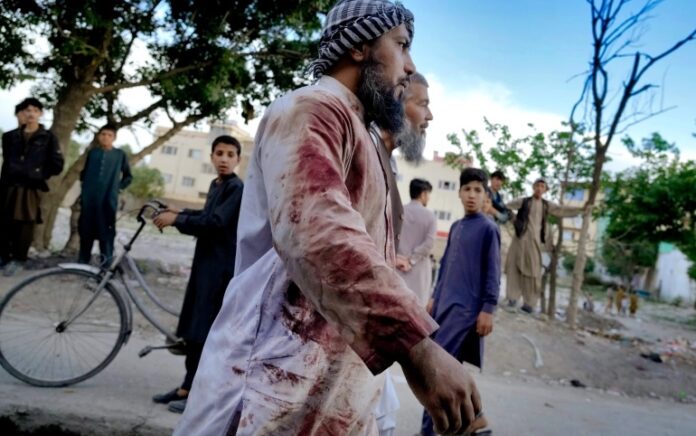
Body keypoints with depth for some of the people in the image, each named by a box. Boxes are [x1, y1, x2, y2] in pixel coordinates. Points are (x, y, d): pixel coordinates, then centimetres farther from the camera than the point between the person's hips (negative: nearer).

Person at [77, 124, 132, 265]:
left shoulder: (120, 155, 2)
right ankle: (82, 262, 19)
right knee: (86, 232, 8)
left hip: (108, 201, -3)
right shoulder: (92, 152, 9)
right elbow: (84, 173, 21)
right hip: (88, 200, 3)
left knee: (106, 233, -3)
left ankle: (106, 265, 2)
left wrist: (118, 187, 0)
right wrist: (86, 186, 8)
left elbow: (128, 177, 11)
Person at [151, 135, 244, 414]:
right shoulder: (215, 185, 16)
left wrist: (177, 220, -18)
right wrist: (181, 213, 12)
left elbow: (216, 222, -22)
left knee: (206, 331, -5)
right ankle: (188, 386, 24)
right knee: (192, 328, 13)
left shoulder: (237, 189, -13)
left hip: (222, 266, -9)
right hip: (205, 261, 9)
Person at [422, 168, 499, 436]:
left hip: (467, 307, -7)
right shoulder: (455, 227, 15)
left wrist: (488, 309, -12)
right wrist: (435, 297, 19)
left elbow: (493, 272, -8)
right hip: (445, 304, 7)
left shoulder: (489, 228, -6)